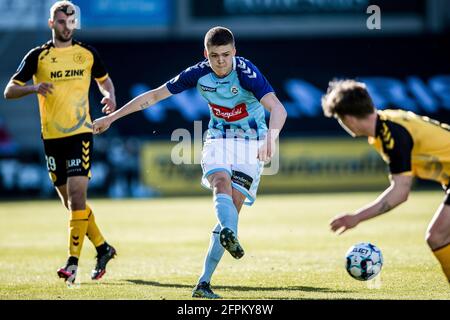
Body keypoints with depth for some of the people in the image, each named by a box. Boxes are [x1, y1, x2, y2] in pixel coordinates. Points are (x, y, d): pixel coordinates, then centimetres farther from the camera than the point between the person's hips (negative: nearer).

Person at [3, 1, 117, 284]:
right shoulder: (38, 56, 2)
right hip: (51, 136, 2)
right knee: (70, 201, 8)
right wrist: (34, 87, -18)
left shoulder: (88, 53, 4)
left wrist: (110, 97, 0)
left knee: (77, 194, -15)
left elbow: (104, 80, 22)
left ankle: (73, 262, -13)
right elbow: (9, 91, 1)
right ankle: (103, 248, 26)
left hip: (80, 133, -2)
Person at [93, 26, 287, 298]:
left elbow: (278, 108, -34)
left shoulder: (246, 73, -22)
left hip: (251, 142, -2)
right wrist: (112, 117, 5)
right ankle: (229, 232, -60)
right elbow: (154, 96, 2)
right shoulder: (198, 74, -9)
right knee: (222, 182, -30)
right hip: (218, 139, 3)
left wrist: (270, 138, -55)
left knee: (234, 203, -12)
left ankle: (204, 282, -11)